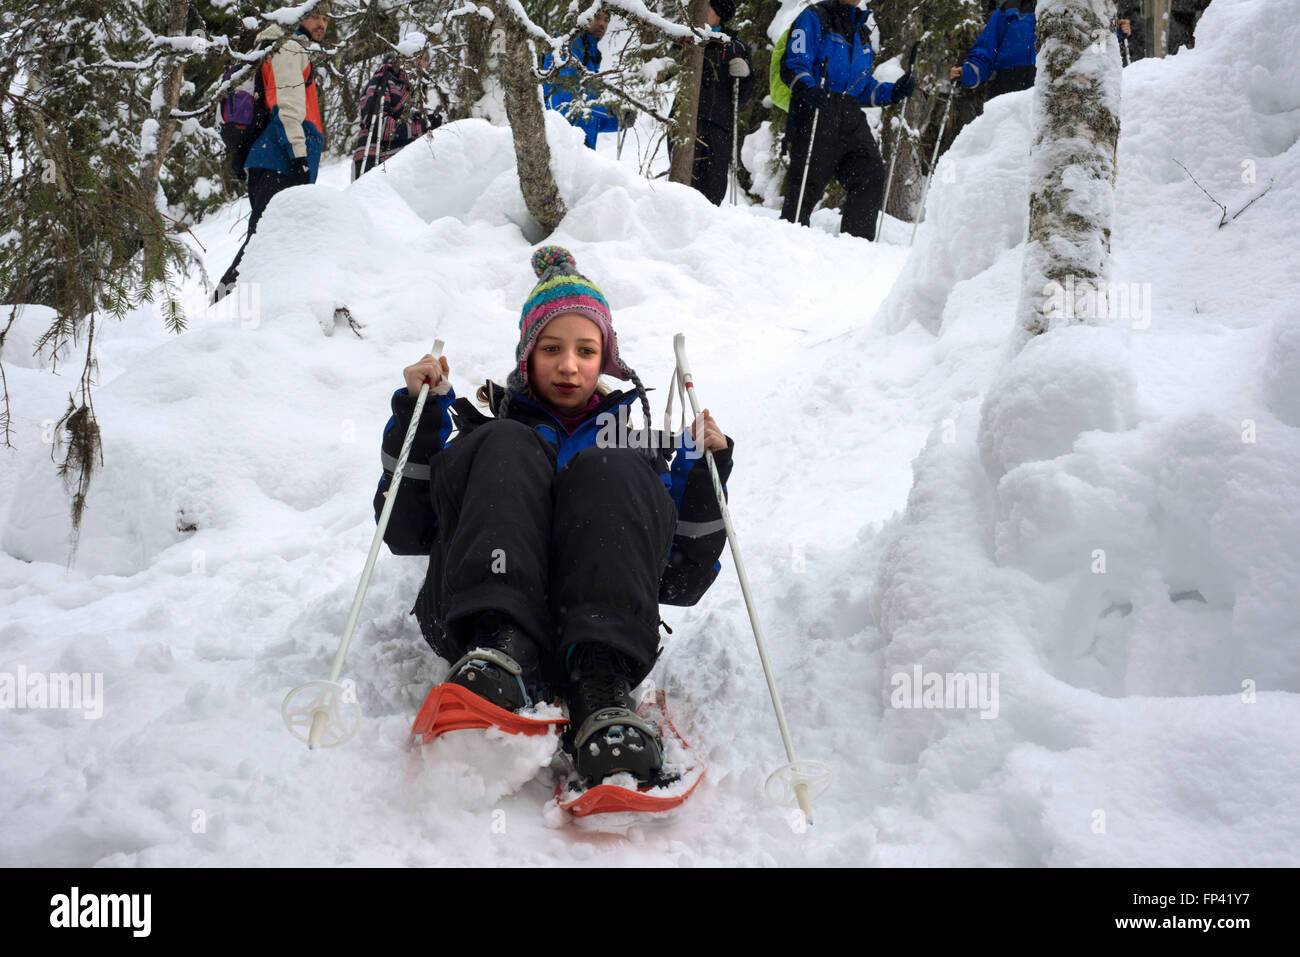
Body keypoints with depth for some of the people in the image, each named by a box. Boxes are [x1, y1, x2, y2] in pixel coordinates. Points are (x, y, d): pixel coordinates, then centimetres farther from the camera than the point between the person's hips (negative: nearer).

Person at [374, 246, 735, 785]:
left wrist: (703, 475, 7)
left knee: (605, 473, -22)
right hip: (474, 618, 0)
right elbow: (404, 532, 13)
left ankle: (601, 697, -43)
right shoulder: (481, 429, 29)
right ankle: (499, 652, -43)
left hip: (591, 634, 0)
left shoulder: (634, 443, 31)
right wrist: (418, 415, 5)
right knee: (509, 449, -19)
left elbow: (679, 583, 19)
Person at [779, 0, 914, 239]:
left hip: (851, 120, 6)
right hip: (816, 112, -6)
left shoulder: (861, 30, 26)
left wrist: (893, 92, 9)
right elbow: (793, 65, -9)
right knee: (807, 183, -8)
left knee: (871, 175, -6)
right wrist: (808, 89, -29)